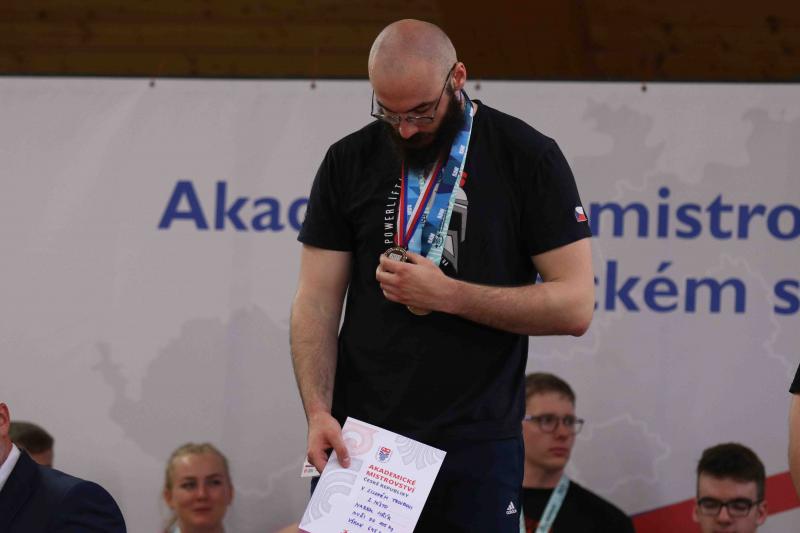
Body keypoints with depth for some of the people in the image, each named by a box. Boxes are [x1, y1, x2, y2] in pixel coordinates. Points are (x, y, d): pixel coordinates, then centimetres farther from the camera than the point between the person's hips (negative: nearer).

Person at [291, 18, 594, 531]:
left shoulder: (529, 158, -3)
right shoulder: (350, 162, 5)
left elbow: (575, 305, -8)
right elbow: (317, 303, 2)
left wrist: (446, 294, -15)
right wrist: (318, 412, -13)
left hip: (478, 449, -2)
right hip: (361, 441, 2)